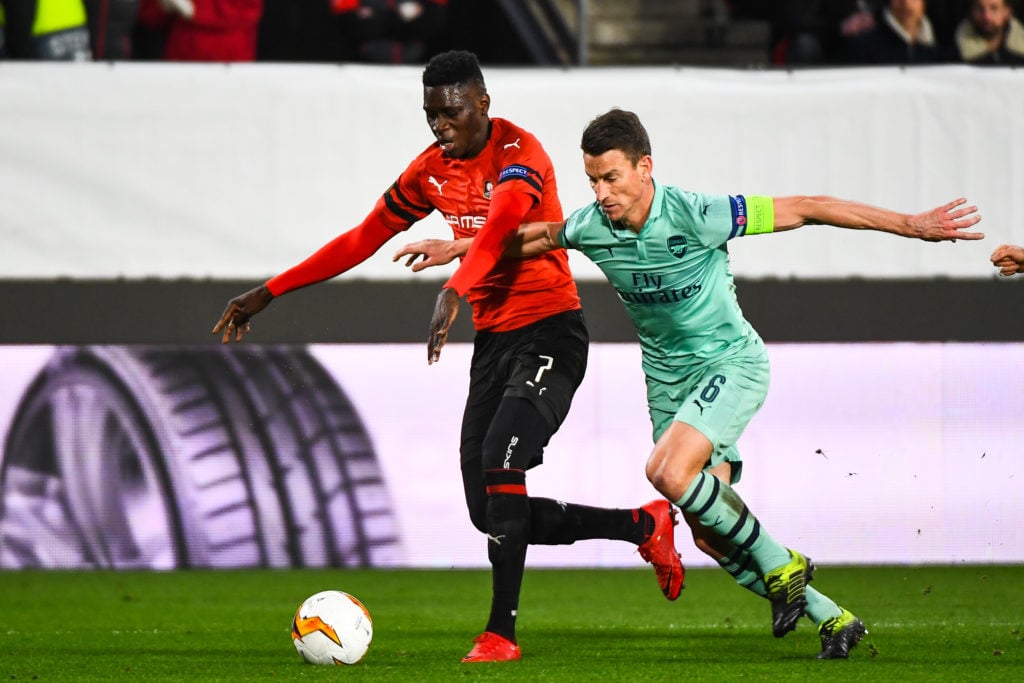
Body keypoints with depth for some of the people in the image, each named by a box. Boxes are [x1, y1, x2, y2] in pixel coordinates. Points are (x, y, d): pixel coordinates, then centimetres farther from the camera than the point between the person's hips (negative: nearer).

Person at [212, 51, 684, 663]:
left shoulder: (519, 152, -17)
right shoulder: (432, 170, 7)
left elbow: (499, 226, -37)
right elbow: (363, 240, 14)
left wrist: (455, 292, -54)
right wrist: (270, 292, 13)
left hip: (551, 334, -8)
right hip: (493, 338, 8)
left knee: (499, 461, -27)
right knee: (489, 513, 3)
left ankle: (501, 632, -22)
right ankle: (645, 526, 20)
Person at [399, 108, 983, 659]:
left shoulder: (695, 215, -24)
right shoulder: (591, 228, -8)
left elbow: (804, 209, -20)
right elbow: (537, 236, 16)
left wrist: (912, 225, -21)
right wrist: (456, 249, 15)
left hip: (731, 363, -6)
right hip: (669, 380, 6)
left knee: (669, 473, -30)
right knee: (711, 535, -1)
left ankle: (782, 565, -10)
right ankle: (834, 620, 14)